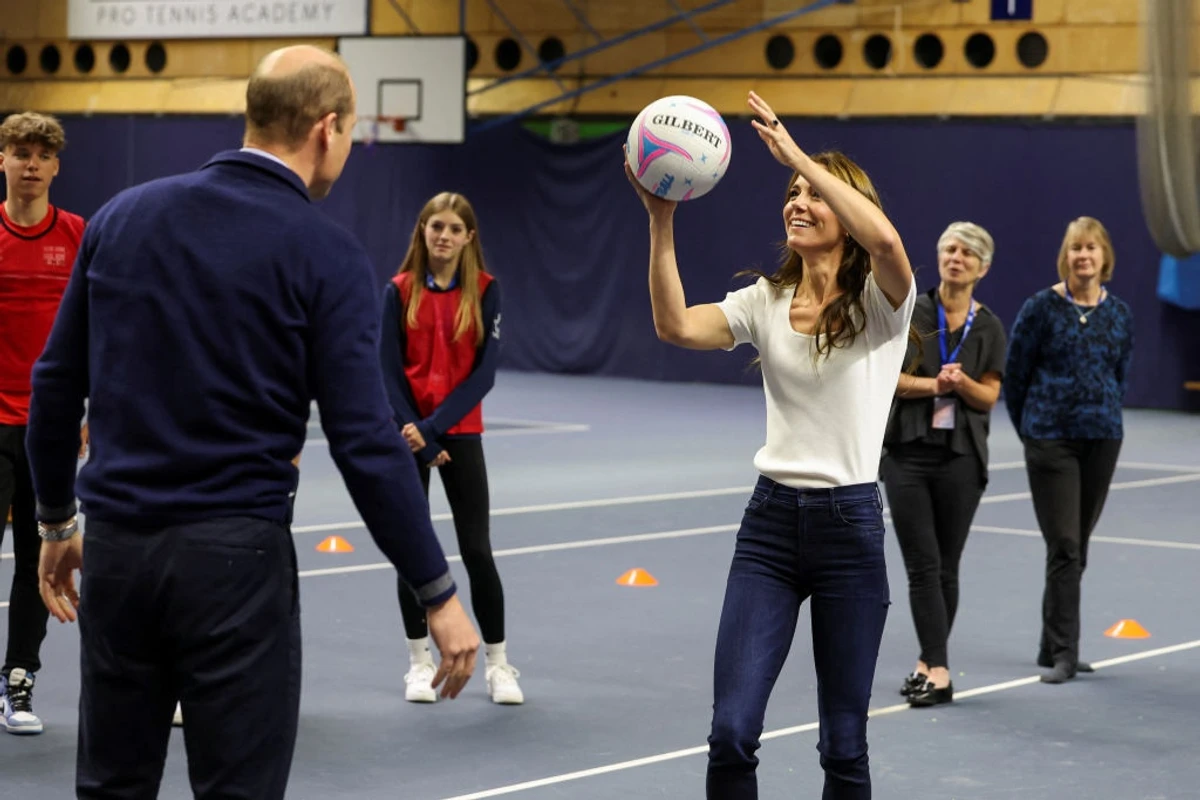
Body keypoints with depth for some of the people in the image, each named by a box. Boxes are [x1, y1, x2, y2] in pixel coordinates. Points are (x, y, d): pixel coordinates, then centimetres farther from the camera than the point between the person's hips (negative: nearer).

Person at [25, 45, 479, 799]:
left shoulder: (123, 215, 7)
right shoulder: (326, 254, -7)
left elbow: (56, 384, 10)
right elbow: (365, 441, -12)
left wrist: (57, 521, 22)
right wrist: (439, 593, -6)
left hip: (115, 546, 5)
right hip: (234, 558, -5)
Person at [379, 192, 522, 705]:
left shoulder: (485, 290, -4)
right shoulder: (400, 291, -3)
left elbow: (485, 370, -8)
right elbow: (389, 371, -4)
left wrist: (436, 424, -16)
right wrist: (416, 434, -13)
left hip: (461, 432, 0)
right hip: (409, 433, 0)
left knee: (477, 551, -2)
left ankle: (498, 664, 9)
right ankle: (419, 663, 16)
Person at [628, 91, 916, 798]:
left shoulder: (879, 303, -5)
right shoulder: (766, 301, 6)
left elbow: (886, 241, -29)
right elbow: (677, 326, -11)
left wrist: (797, 154, -26)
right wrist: (661, 220, -19)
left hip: (851, 524, -3)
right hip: (770, 520, 3)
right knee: (731, 732, -6)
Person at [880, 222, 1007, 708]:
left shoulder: (988, 327, 4)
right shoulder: (910, 313, 0)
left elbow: (988, 396, 1)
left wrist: (961, 382, -19)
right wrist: (933, 384, -18)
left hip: (961, 458, 1)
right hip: (908, 453, -1)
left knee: (945, 568, 7)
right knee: (922, 566, -6)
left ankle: (928, 663, 19)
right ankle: (937, 671, -7)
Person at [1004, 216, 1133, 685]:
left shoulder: (1119, 314, 5)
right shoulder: (1042, 308, -6)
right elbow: (1014, 374, 1)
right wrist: (1031, 429, 8)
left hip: (1102, 440, 4)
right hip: (1050, 441, -4)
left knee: (1077, 546, 10)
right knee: (1064, 546, -8)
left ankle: (1056, 648, 21)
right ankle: (1062, 654, -4)